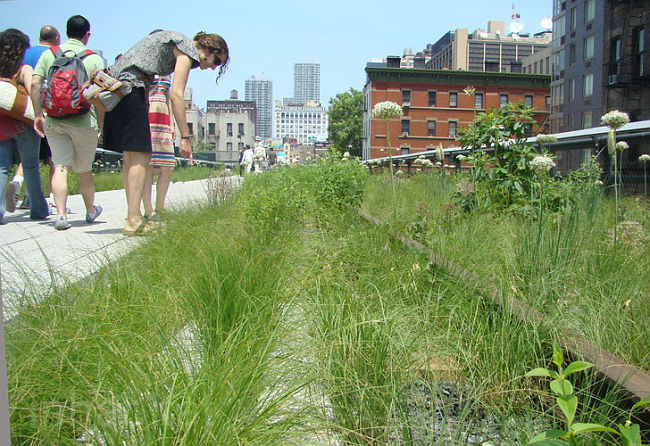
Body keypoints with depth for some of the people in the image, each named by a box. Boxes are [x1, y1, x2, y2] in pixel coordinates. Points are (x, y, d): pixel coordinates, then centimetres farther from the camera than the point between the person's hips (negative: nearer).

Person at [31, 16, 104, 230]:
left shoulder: (49, 54, 9)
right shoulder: (94, 58, 3)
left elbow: (35, 84, 1)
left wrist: (38, 114, 7)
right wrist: (100, 125, 3)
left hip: (53, 120, 1)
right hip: (84, 120, -1)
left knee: (60, 166, 1)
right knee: (84, 169, 12)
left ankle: (61, 214, -13)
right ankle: (91, 210, 30)